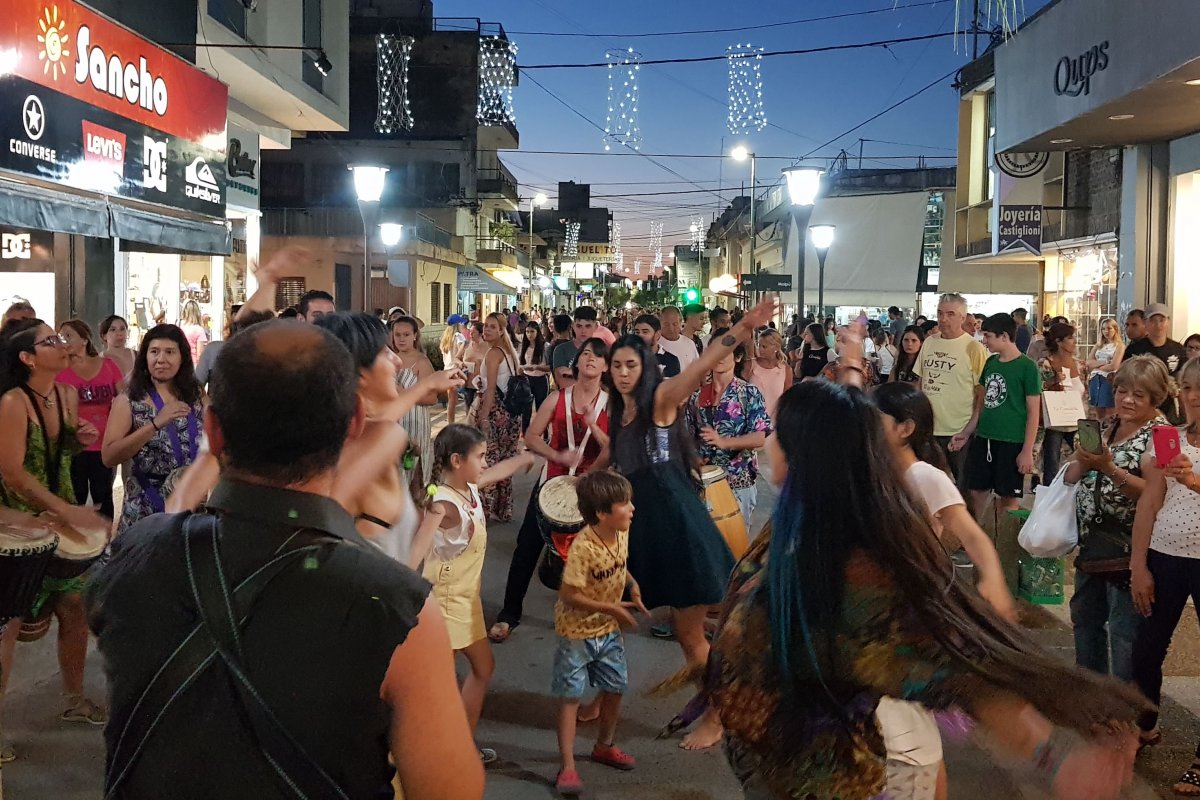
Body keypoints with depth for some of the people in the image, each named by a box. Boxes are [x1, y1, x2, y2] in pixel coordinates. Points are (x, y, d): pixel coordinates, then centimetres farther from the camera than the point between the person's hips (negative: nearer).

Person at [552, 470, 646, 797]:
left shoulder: (621, 534, -7)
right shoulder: (583, 547, -30)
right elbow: (568, 595, -26)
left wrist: (632, 585, -5)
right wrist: (611, 608, -23)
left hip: (609, 630, 7)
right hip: (577, 631, -7)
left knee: (615, 688, 16)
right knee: (571, 696, 0)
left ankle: (604, 747, 38)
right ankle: (567, 766, 6)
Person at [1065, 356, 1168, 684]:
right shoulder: (1107, 425, 10)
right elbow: (1072, 477, 10)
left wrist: (1109, 468, -30)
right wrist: (1082, 461, -11)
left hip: (1127, 546, -8)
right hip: (1092, 540, 8)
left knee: (1124, 627, -1)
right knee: (1085, 616, 18)